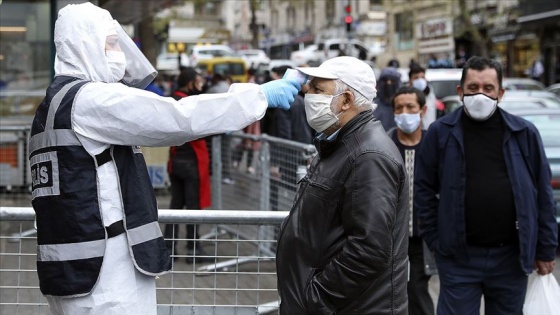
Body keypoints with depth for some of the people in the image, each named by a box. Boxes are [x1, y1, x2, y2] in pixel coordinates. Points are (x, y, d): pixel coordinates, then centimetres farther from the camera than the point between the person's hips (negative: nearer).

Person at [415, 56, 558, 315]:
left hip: (512, 256, 1)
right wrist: (435, 239, -1)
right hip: (458, 255, -1)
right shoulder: (441, 133, -1)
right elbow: (424, 190, 3)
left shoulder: (524, 133, 1)